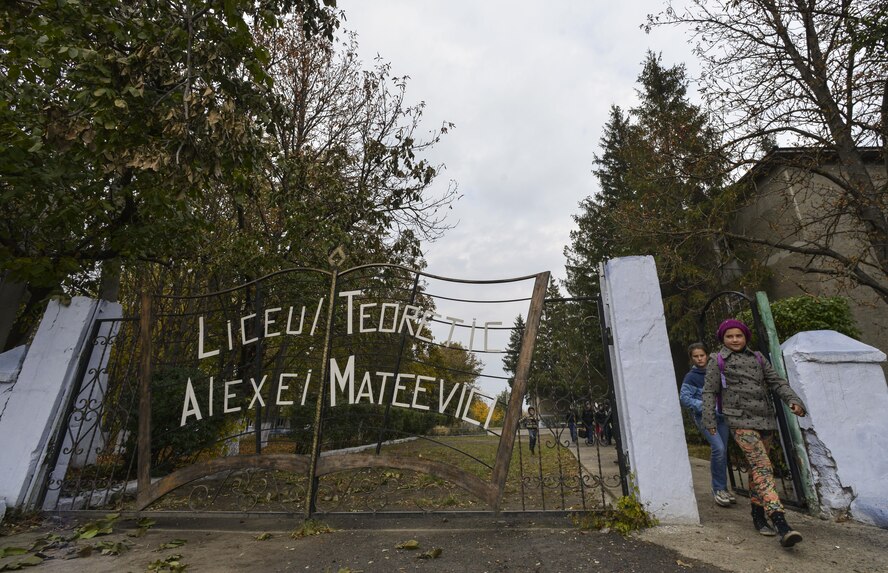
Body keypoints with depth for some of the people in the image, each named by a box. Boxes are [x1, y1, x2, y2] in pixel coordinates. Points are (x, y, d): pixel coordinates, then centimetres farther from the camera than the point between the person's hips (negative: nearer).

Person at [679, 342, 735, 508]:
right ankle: (718, 489, -5)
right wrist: (703, 406, -20)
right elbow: (684, 398, -10)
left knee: (722, 452, 8)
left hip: (720, 415, 5)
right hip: (703, 416, -5)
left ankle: (722, 489, 22)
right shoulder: (691, 376, -6)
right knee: (718, 448, -18)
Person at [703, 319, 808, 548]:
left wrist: (793, 400, -6)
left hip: (765, 419, 5)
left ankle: (758, 515, 23)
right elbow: (709, 391, 1)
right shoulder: (717, 361, 3)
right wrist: (709, 420, -5)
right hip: (741, 420, -5)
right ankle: (780, 522, -22)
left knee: (757, 468, 11)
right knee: (762, 467, -16)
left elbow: (777, 382, 13)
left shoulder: (757, 358, 18)